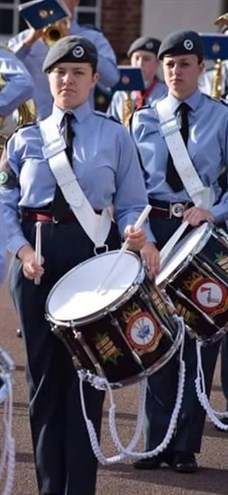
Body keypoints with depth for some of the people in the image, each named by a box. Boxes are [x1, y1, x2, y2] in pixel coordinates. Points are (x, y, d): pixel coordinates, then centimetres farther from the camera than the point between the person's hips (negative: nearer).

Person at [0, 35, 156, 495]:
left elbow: (131, 204, 4)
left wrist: (136, 235, -17)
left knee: (85, 371, 1)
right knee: (44, 372, 7)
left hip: (93, 251, -2)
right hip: (37, 255, 2)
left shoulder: (114, 136, 5)